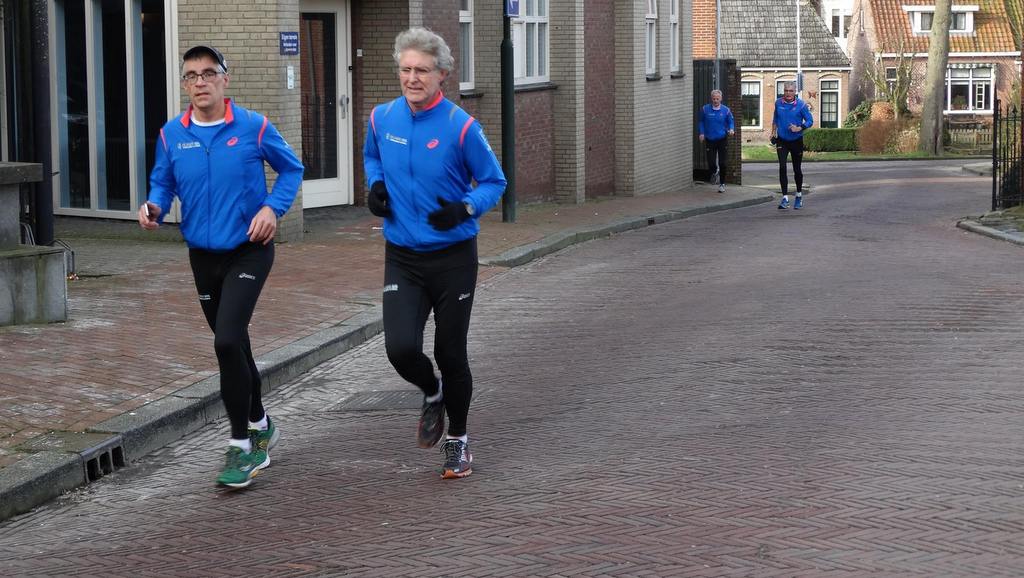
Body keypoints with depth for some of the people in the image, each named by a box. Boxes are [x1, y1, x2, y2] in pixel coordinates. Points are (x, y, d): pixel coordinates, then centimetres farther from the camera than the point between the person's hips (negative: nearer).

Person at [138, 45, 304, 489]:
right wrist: (154, 207, -11)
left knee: (228, 342, -19)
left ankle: (241, 445, -8)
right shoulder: (172, 134, -1)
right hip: (203, 254, 4)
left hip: (248, 251, -4)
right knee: (233, 347, 16)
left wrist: (273, 207, -12)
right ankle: (260, 427, 38)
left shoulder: (253, 127, -9)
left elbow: (291, 169, 4)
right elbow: (162, 183, 11)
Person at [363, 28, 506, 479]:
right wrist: (375, 186, 1)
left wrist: (465, 209, -22)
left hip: (453, 258, -2)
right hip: (402, 259, 3)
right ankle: (432, 394, 22)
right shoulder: (382, 118, -1)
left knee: (450, 353, 5)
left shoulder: (461, 127, -14)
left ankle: (457, 442, 27)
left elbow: (493, 182, -4)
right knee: (401, 348, -13)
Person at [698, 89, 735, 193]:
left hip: (722, 139, -1)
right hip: (710, 140, 1)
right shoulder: (705, 109, -2)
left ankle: (722, 184, 16)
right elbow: (701, 122, 10)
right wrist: (701, 133, -2)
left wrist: (731, 130, -14)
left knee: (722, 164, -1)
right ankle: (715, 170, 34)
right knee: (711, 163, -3)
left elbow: (731, 121, 6)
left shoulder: (726, 110, -2)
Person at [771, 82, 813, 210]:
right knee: (782, 167, -14)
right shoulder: (778, 103, -1)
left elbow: (809, 121, -7)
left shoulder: (801, 105, -10)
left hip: (796, 141, -1)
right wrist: (773, 132, 14)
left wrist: (799, 128, -22)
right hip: (782, 141, 1)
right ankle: (785, 198, -14)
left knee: (797, 170, 10)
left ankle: (799, 196, 30)